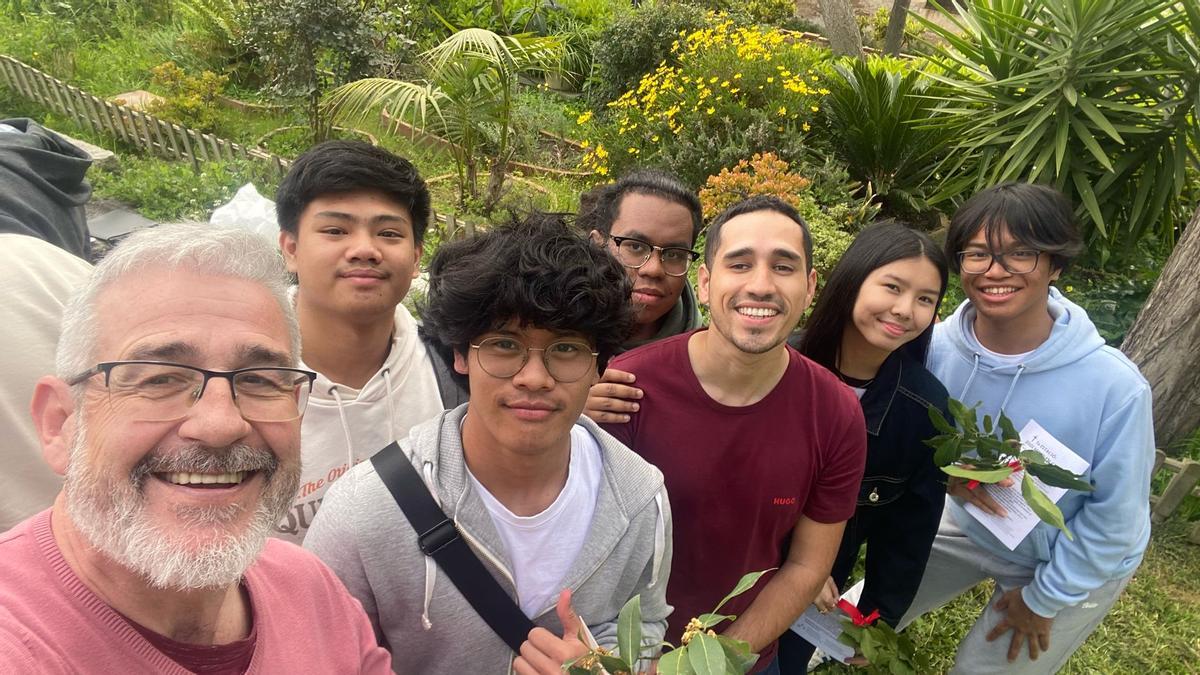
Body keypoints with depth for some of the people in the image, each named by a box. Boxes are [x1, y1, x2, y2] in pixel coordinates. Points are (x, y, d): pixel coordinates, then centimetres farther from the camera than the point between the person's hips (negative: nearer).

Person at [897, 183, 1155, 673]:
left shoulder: (1115, 386, -33)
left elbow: (1116, 519, -19)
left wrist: (1043, 599, -10)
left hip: (1076, 566, -3)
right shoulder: (935, 346, -23)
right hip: (967, 522, 3)